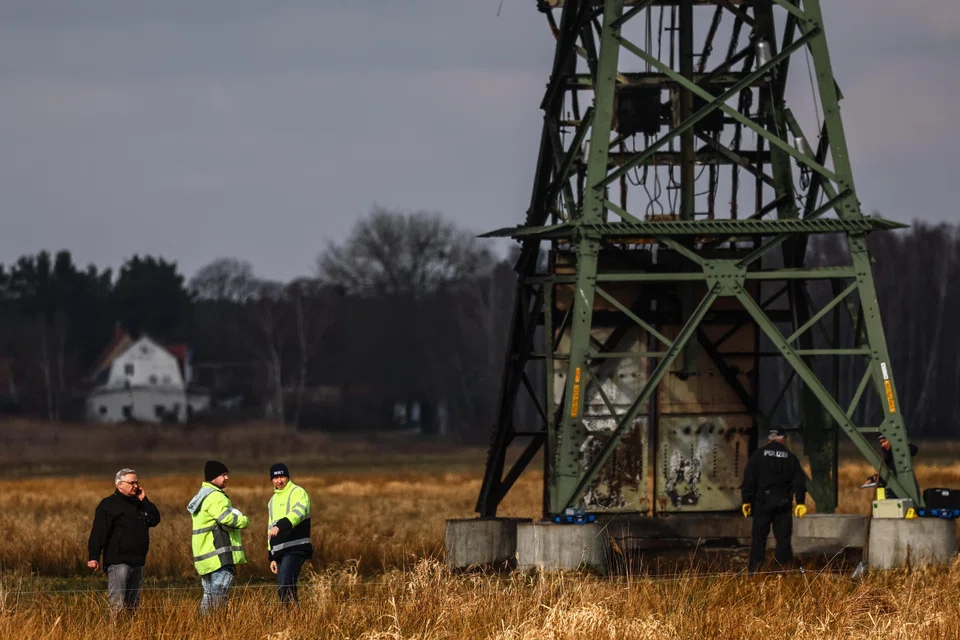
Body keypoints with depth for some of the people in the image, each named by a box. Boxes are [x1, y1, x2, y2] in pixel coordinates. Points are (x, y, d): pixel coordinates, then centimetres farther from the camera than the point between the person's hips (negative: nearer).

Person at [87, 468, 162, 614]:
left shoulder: (138, 504, 18)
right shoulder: (108, 504, -6)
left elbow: (155, 519, 11)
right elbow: (99, 532, -14)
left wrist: (144, 500, 3)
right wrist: (94, 557, -22)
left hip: (137, 562, 8)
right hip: (118, 562, -8)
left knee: (133, 604, 11)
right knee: (117, 603, -16)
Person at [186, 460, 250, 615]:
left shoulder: (203, 495, 21)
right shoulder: (215, 497, -13)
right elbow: (226, 518, -26)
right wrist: (245, 521, -8)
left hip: (206, 556, 10)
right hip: (220, 556, -10)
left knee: (209, 595, 12)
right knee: (219, 596, -13)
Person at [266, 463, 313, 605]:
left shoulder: (298, 493, -2)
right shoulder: (273, 500, 23)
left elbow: (298, 513, -23)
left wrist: (280, 526, -39)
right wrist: (272, 557, 23)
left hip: (295, 549, -8)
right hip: (280, 551, 8)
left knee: (285, 587, -23)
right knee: (282, 591, 5)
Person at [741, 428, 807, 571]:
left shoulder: (758, 455, 1)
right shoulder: (791, 457, 6)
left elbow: (748, 479, -2)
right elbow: (799, 481, 6)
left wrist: (746, 500, 2)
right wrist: (800, 502, 8)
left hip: (763, 502, -1)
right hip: (783, 502, 1)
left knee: (758, 536, 4)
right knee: (783, 536, 4)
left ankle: (754, 566, -1)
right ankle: (784, 566, 0)